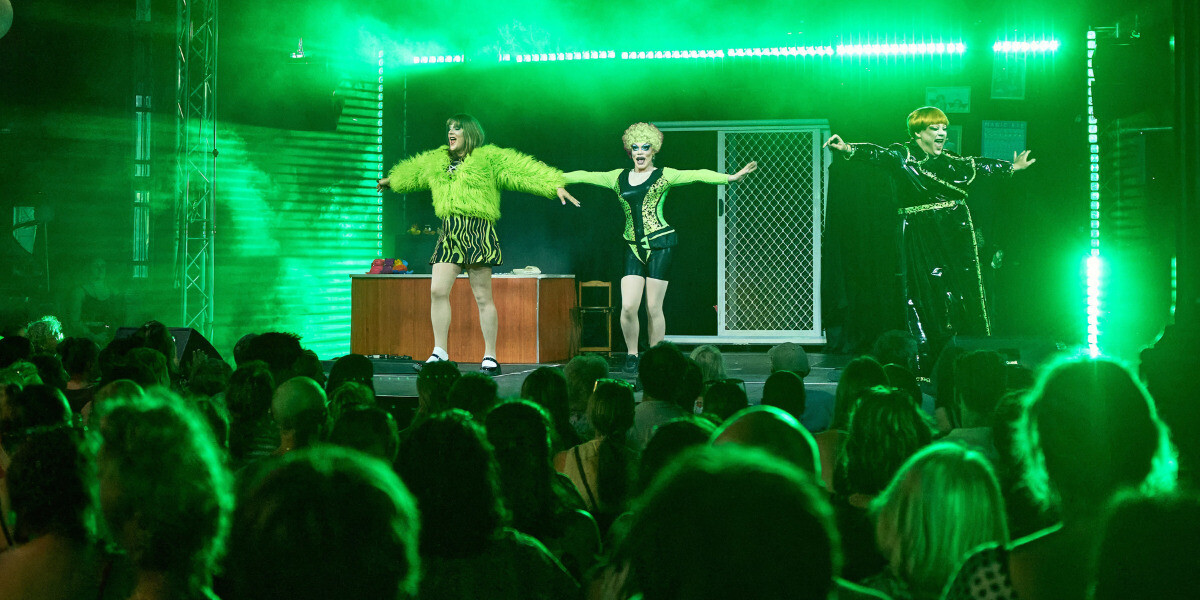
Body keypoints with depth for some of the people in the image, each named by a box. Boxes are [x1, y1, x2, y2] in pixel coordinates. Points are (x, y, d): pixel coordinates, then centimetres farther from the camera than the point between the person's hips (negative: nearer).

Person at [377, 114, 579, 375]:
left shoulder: (489, 158, 2)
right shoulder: (436, 161, 21)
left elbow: (524, 170, -6)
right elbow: (411, 170, 40)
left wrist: (556, 185, -15)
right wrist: (390, 180, 56)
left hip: (478, 233, -6)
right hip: (448, 234, 6)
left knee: (483, 297, -4)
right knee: (437, 291, -3)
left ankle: (490, 357, 2)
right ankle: (440, 354, 5)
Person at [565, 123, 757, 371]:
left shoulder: (664, 176, 3)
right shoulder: (619, 178, 13)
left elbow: (697, 175, -7)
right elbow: (585, 176, 18)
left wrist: (730, 177, -17)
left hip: (659, 246, -3)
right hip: (633, 248, 3)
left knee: (653, 309, -3)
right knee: (628, 306, -7)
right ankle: (631, 354, 13)